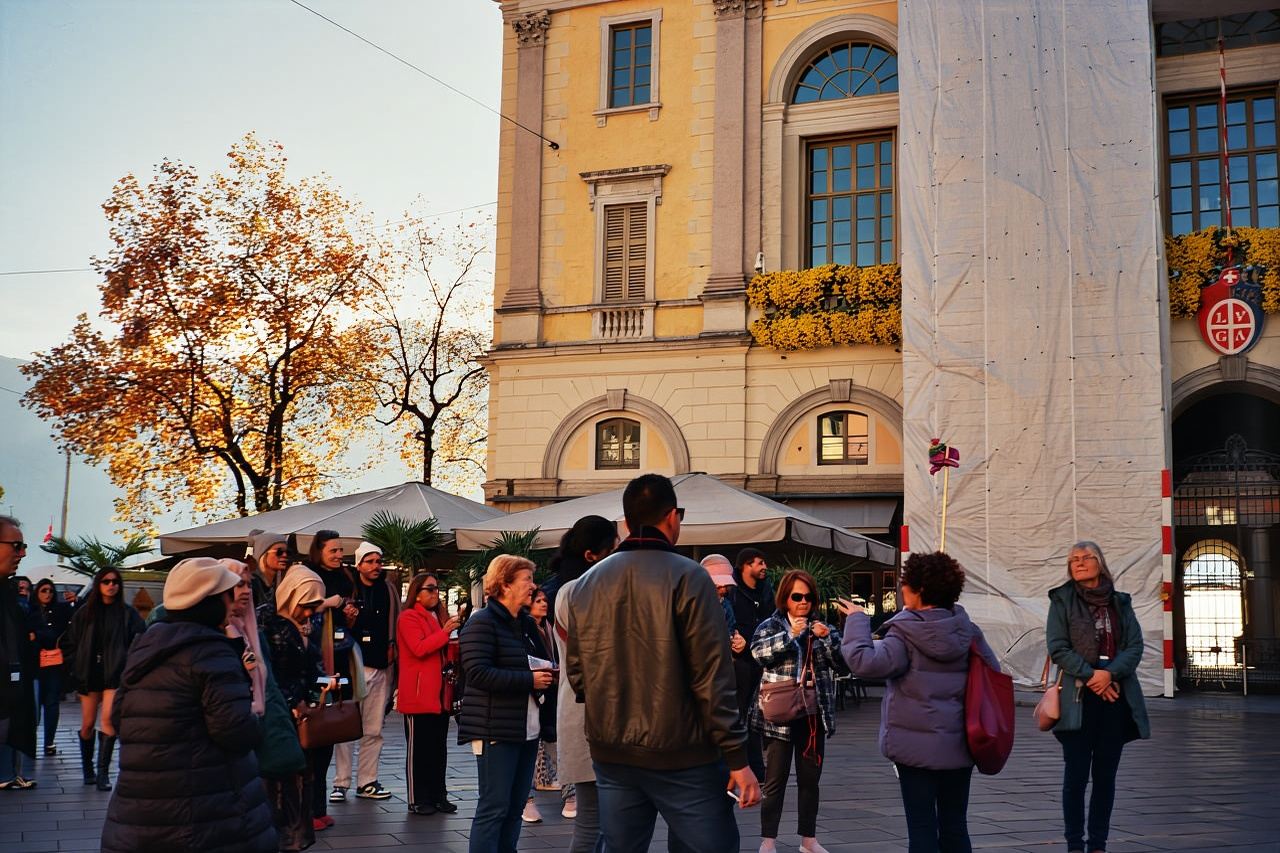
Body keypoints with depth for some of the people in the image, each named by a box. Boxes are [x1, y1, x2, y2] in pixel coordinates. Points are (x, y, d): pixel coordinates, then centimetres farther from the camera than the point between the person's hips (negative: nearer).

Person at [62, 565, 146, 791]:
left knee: (108, 719, -15)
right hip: (90, 675, 2)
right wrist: (76, 670, 4)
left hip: (115, 675, -2)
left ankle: (103, 772, -12)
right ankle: (87, 769, 22)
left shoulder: (128, 613, 1)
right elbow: (69, 643, 11)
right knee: (88, 724, 6)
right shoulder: (84, 612, 7)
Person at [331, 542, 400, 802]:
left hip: (381, 667, 4)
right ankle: (341, 783, 5)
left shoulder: (389, 590, 9)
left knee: (374, 730, 9)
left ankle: (367, 782, 17)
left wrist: (392, 649, 7)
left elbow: (396, 625, 17)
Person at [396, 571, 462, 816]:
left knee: (439, 747, 11)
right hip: (418, 694, -8)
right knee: (418, 748, -1)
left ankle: (438, 796, 18)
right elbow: (419, 648, -21)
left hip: (439, 693, 8)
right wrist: (445, 632, -19)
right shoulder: (408, 617, -8)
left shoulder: (438, 616, 18)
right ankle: (417, 800, 4)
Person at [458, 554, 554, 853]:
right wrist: (529, 680, -20)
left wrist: (546, 676, 3)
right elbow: (478, 673, -21)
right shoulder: (482, 623, -11)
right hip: (495, 729, -8)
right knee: (494, 807, -5)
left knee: (516, 806, 11)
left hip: (527, 728, 8)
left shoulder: (526, 623, 14)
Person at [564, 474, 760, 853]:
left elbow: (576, 671, 10)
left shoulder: (586, 584, 6)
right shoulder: (686, 576, -10)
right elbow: (712, 678, -14)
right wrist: (736, 757, -10)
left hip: (610, 754, 6)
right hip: (681, 756, -5)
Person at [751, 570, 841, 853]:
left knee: (810, 779, 11)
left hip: (814, 714, 4)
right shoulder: (770, 626, 1)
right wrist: (790, 634, -25)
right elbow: (759, 653, -17)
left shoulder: (822, 626, 11)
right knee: (775, 779, 1)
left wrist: (827, 637, -14)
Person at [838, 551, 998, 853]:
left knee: (922, 827, 2)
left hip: (917, 746, -5)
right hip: (959, 745, 5)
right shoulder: (968, 631, 2)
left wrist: (857, 621, -13)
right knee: (955, 827, 14)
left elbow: (865, 663, -25)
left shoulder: (905, 634, -15)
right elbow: (993, 673, 10)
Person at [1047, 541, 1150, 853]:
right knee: (1076, 776, -1)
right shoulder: (1062, 600, 3)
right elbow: (1058, 648, -4)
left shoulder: (1120, 603, 12)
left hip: (1116, 696, 3)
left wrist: (1110, 673, -13)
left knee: (1105, 776, 7)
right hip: (1079, 699, -3)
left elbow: (1135, 645, 3)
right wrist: (1090, 676, -14)